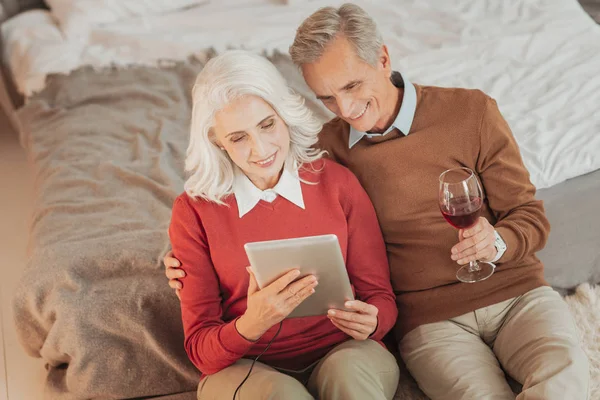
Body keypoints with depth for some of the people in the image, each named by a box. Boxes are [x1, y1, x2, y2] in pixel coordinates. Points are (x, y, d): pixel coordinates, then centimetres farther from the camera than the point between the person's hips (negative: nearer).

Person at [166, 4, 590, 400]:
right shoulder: (329, 147, 6)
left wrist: (497, 243, -18)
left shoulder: (471, 112, 1)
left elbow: (530, 218, 6)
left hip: (514, 292, 1)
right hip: (430, 318, 0)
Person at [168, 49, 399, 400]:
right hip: (246, 369, -1)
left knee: (349, 369, -33)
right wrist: (252, 324, -25)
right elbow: (201, 350, -3)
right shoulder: (194, 210, -2)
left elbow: (380, 295, 6)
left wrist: (371, 321, -19)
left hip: (342, 355, 1)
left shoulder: (338, 184, 1)